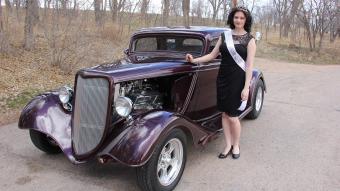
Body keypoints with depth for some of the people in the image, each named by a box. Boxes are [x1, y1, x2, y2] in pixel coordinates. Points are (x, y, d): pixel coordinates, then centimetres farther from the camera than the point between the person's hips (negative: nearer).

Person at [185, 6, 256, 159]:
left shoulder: (249, 39, -4)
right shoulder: (224, 36, 7)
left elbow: (249, 65, -9)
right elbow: (212, 55, 11)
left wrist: (246, 87, -15)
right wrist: (194, 60, -1)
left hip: (238, 80, -4)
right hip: (222, 78, 4)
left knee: (233, 116, -1)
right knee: (224, 113, 8)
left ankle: (236, 145, 24)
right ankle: (228, 145, 23)